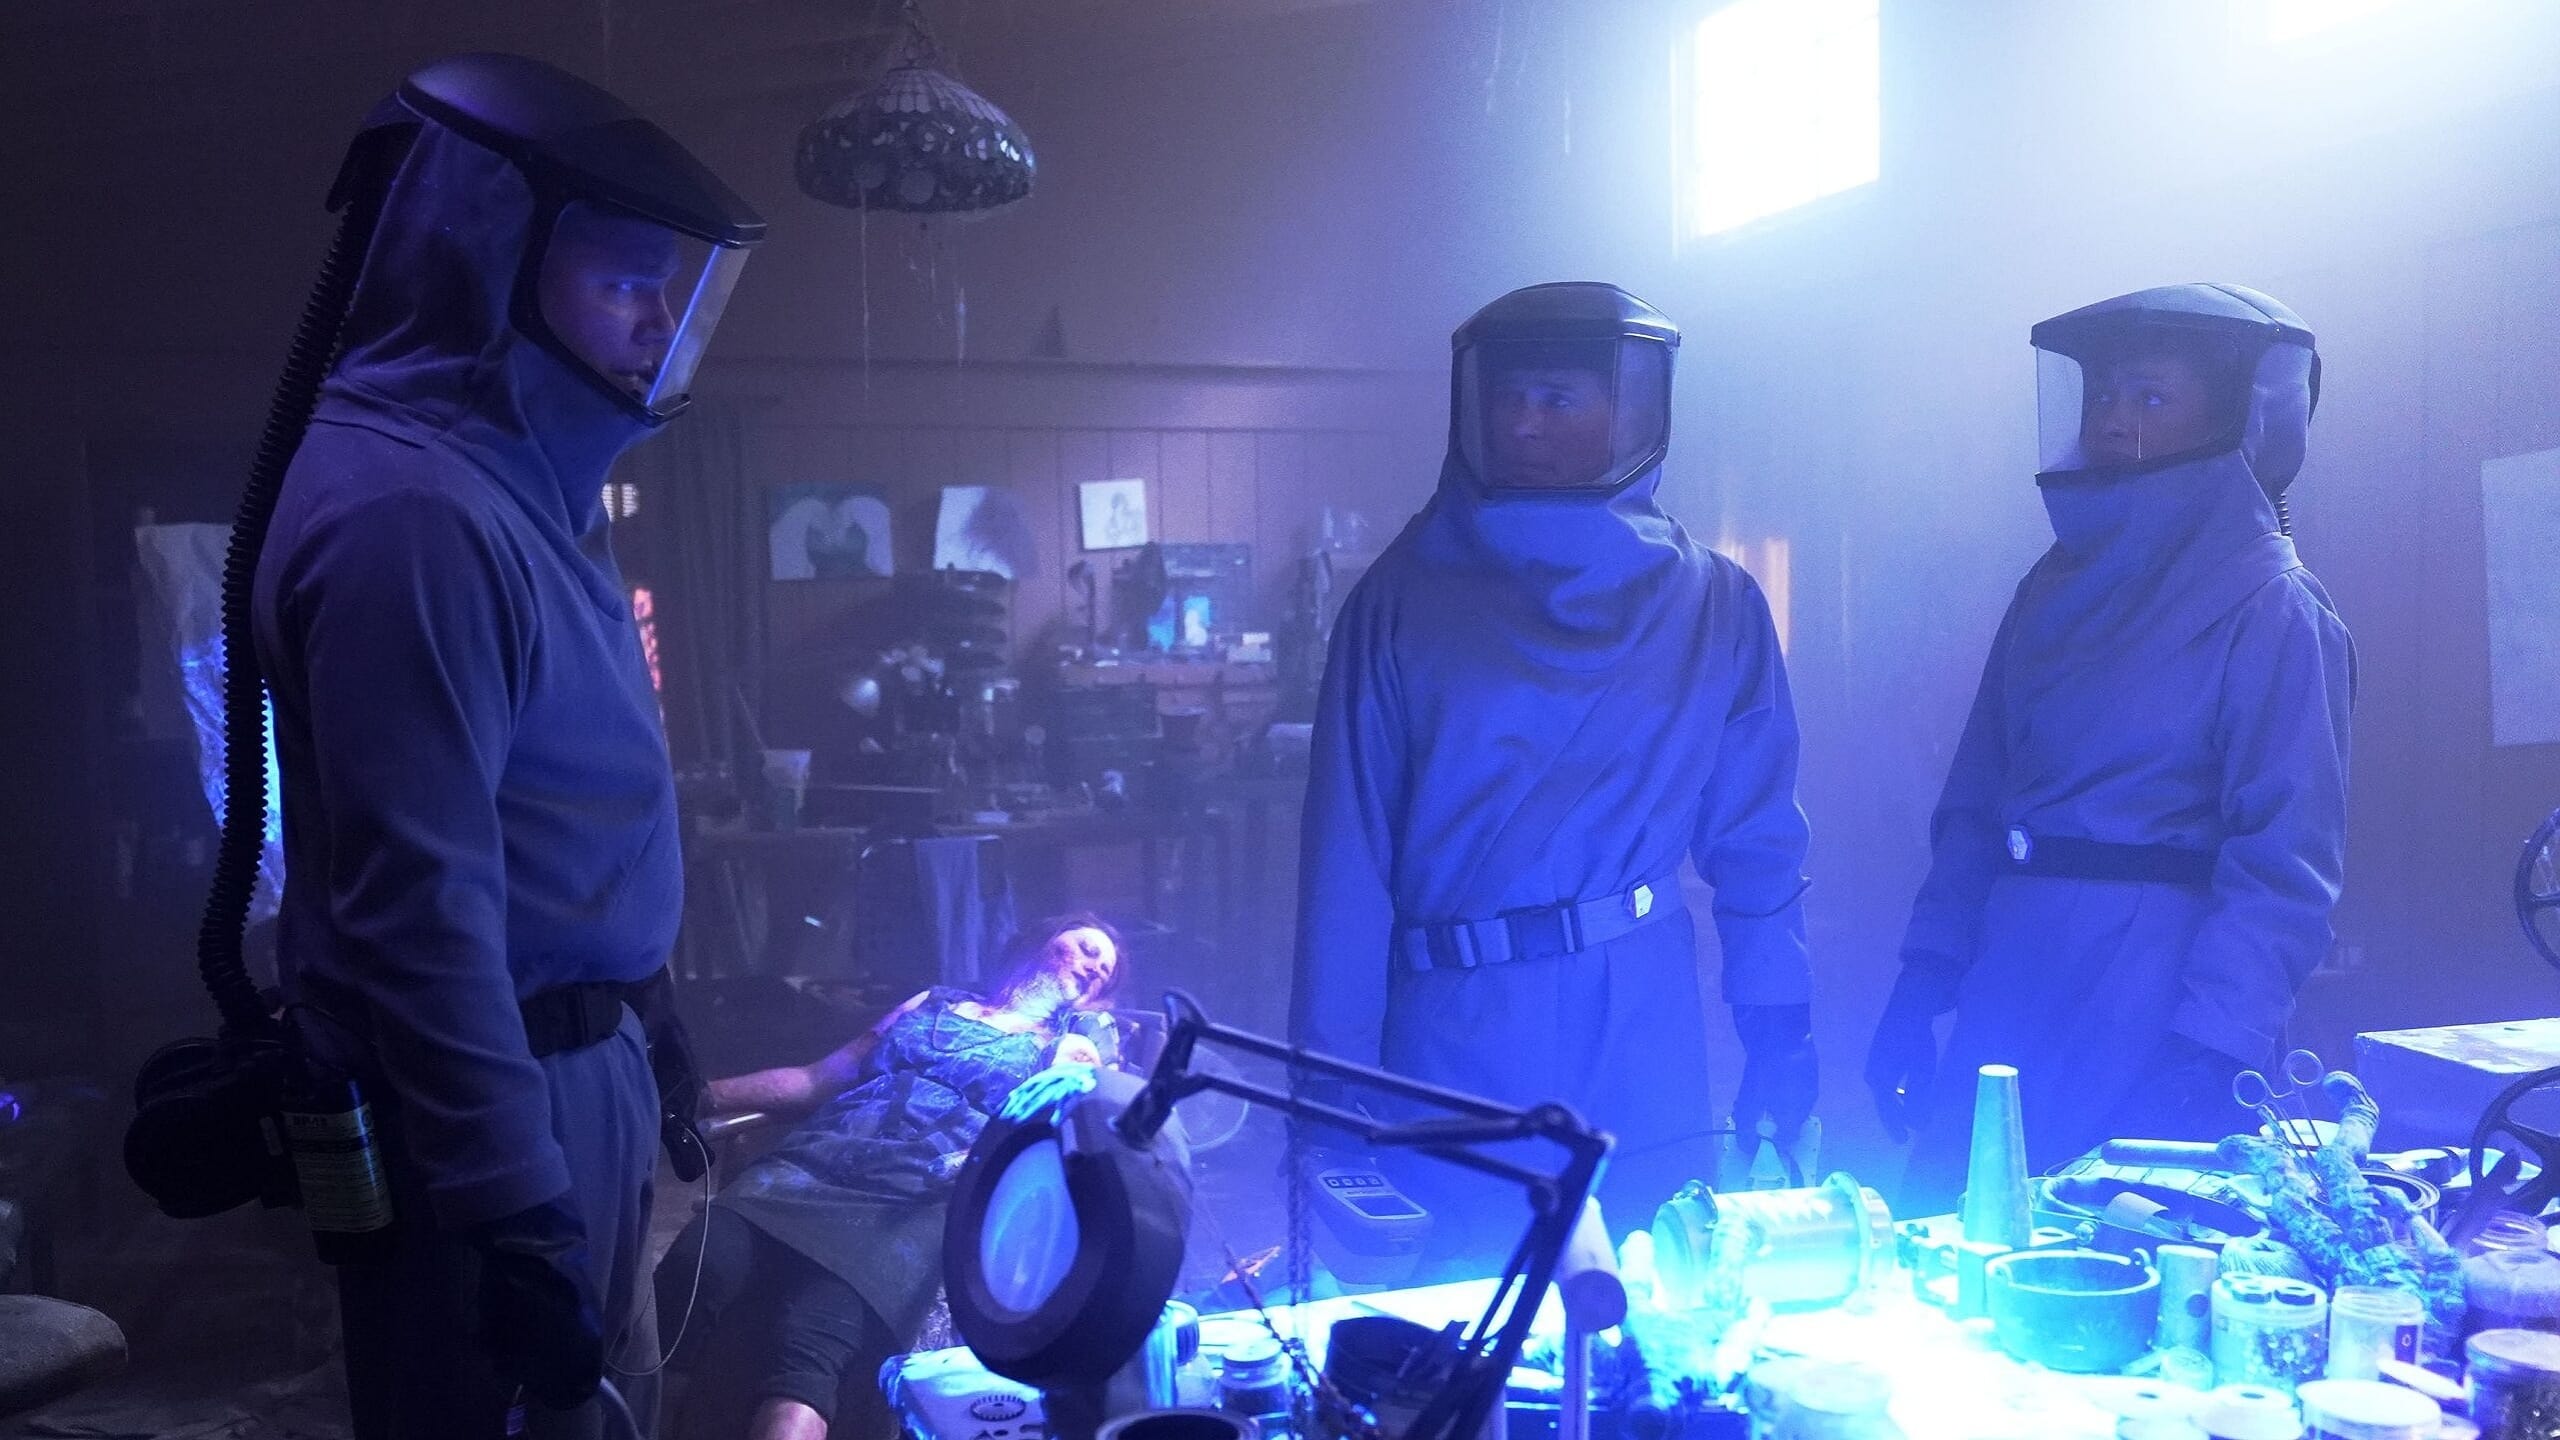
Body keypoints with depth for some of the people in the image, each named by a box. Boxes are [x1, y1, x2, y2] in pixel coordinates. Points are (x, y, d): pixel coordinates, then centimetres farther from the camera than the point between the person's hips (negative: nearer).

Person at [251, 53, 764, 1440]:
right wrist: (516, 1219, -23)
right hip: (490, 1102, -9)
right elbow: (420, 906, -25)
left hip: (579, 1056, 9)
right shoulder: (412, 511, -21)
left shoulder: (515, 478, 10)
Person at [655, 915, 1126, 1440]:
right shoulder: (933, 1003, 33)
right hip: (810, 1163, 3)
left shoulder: (1073, 1054, 23)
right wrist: (701, 1094, 15)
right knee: (692, 1274, -28)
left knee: (804, 1358, -32)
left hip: (913, 1202, -3)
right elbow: (818, 1079, 28)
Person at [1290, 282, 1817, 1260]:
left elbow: (1758, 843, 6)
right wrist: (1332, 1088, -7)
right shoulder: (1404, 600, 0)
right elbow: (1348, 856, -4)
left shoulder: (1713, 607, 5)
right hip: (1451, 1038, -1)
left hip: (1642, 1045, 1)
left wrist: (1779, 1037, -1)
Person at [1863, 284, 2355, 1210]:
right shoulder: (2058, 587, 12)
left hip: (2153, 1016, -5)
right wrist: (1924, 980, 5)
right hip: (2012, 1005, 6)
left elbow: (2286, 862, -13)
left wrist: (2206, 1058, -20)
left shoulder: (2271, 606, -7)